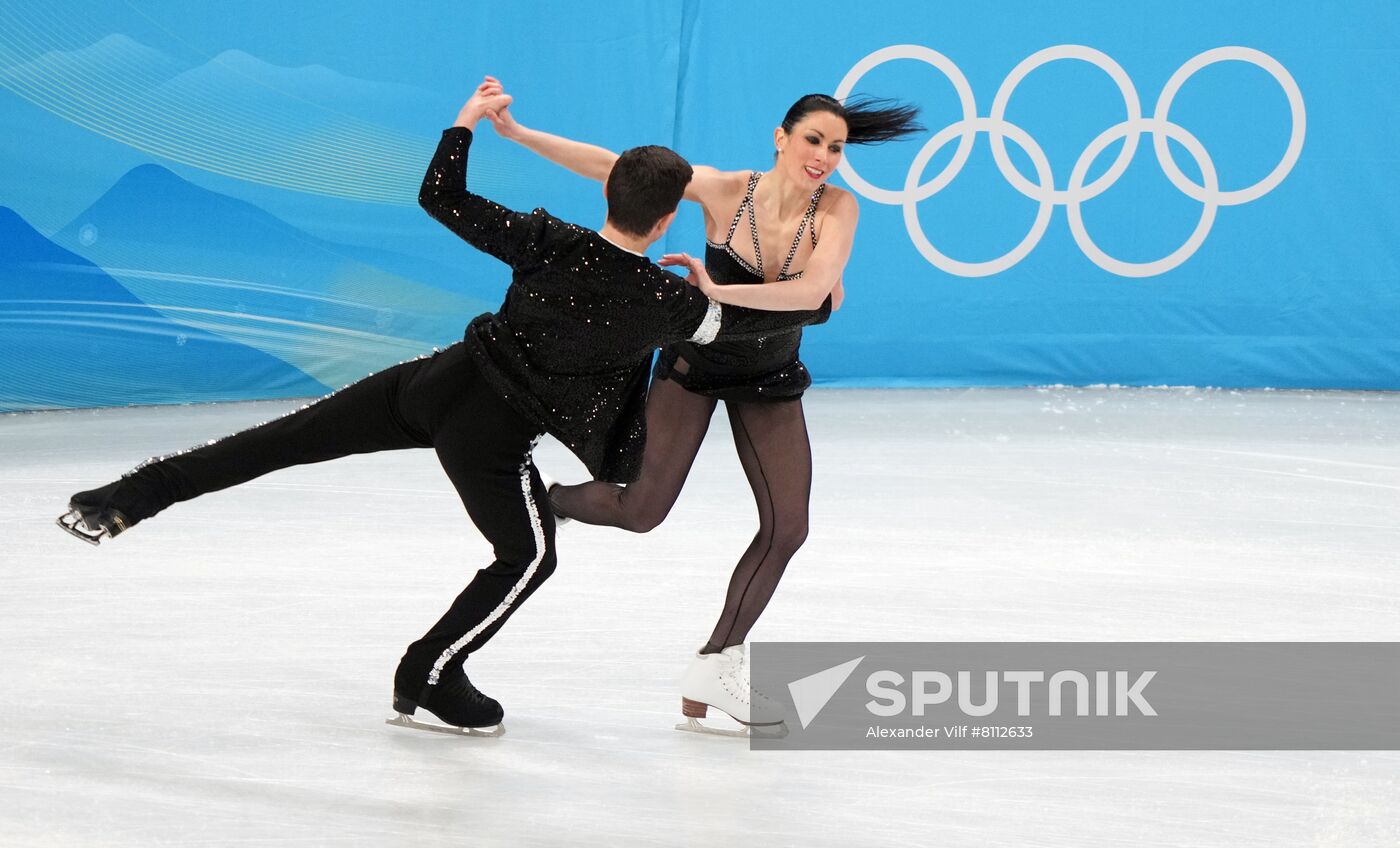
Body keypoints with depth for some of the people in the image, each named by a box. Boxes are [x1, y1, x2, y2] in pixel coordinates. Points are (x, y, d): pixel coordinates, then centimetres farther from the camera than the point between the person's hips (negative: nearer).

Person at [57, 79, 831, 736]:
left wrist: (470, 117, 11)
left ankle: (126, 500, 7)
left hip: (436, 379, 4)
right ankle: (427, 681, 25)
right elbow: (758, 320, -4)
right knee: (528, 555, 17)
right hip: (491, 432, -4)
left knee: (292, 438, 9)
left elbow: (440, 197, -3)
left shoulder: (547, 240, -7)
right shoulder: (661, 302, -13)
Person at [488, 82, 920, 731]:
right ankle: (539, 502, 25)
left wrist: (714, 290, -43)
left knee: (787, 527, -2)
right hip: (696, 362, -2)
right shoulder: (725, 191, -22)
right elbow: (608, 167, -19)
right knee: (641, 512, -7)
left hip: (769, 379, 3)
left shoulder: (837, 209, -20)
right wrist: (517, 132, -24)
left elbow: (813, 294, -36)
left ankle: (717, 663, 14)